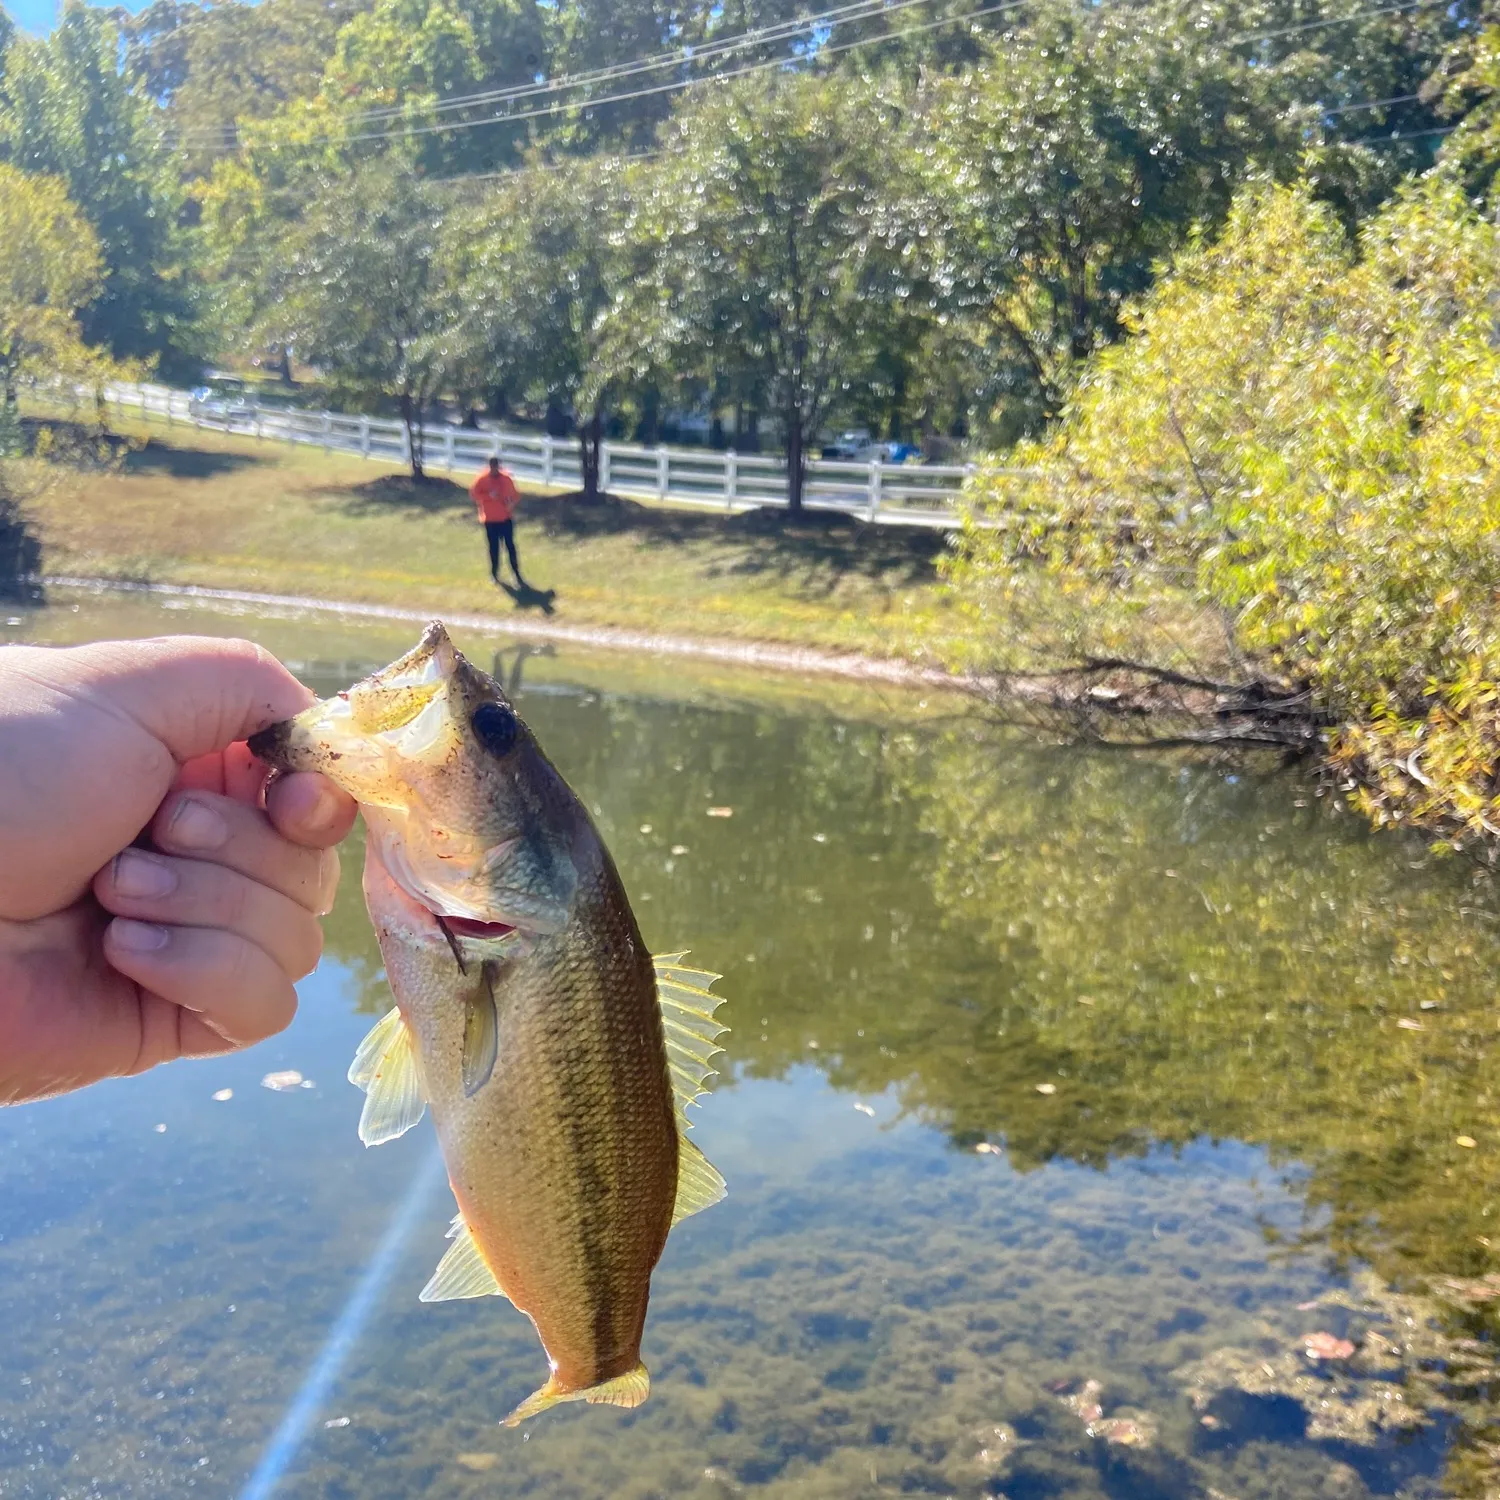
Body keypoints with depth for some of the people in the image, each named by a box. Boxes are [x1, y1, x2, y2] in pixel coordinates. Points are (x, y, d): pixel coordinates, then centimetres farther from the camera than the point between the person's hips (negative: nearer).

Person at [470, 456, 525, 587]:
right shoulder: (482, 479, -6)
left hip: (506, 518, 1)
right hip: (490, 519, -1)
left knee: (510, 545, -1)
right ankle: (494, 574, 21)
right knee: (494, 547, 6)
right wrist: (489, 496, -19)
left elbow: (515, 494, 8)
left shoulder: (506, 478, -1)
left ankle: (517, 575, 0)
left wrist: (513, 504, -13)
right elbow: (473, 494, -6)